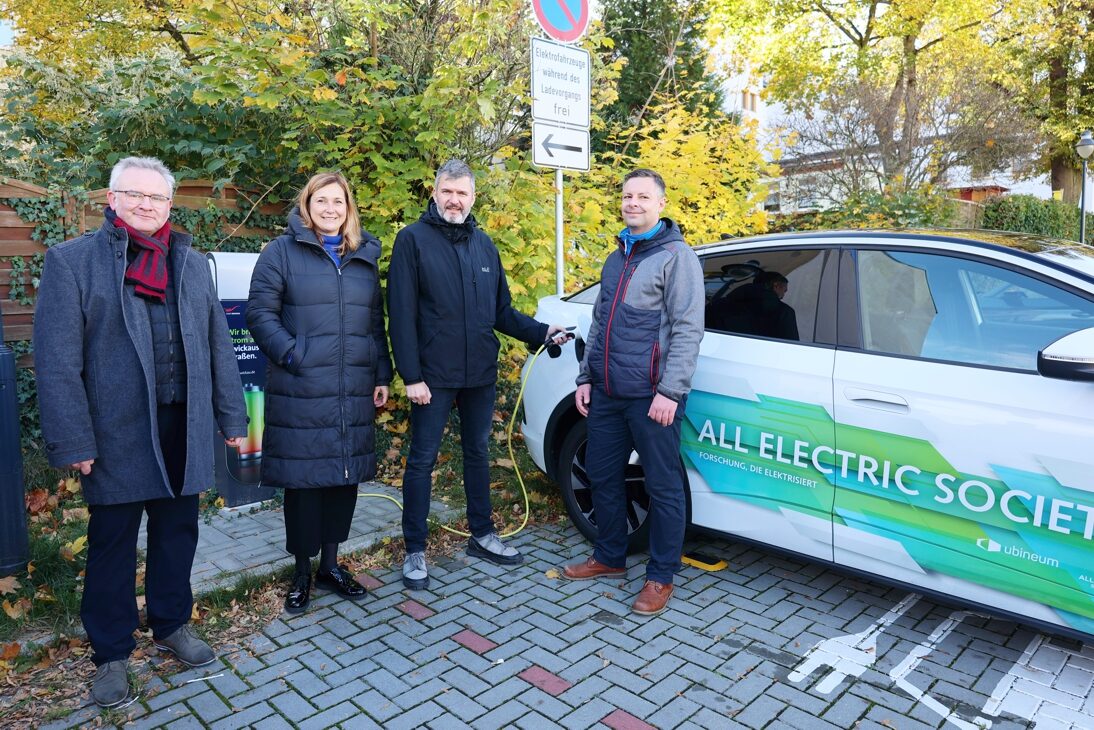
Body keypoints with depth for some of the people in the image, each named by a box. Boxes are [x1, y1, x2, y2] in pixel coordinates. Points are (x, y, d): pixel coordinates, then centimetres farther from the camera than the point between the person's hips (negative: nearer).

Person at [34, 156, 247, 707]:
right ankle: (111, 655, 28)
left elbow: (217, 345, 9)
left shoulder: (191, 263, 10)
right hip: (117, 431, -3)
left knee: (178, 531, 15)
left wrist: (232, 417, 7)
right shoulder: (72, 261, -3)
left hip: (184, 428, 4)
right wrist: (72, 442, -13)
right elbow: (57, 359, -8)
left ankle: (171, 625, 36)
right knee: (112, 543, 10)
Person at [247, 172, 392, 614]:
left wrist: (382, 375, 10)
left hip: (355, 391, 4)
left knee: (346, 475, 10)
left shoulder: (366, 255, 14)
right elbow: (260, 313, -3)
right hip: (301, 392, -4)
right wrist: (292, 355, -15)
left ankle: (331, 564, 26)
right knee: (303, 477, 3)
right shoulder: (282, 251, 2)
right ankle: (302, 571, 21)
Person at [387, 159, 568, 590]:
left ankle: (482, 535, 32)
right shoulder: (413, 240, -5)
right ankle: (415, 551, 18)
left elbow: (501, 312, 13)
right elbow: (402, 314, -10)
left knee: (477, 453, 16)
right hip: (433, 376, -5)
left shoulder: (484, 244, 11)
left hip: (481, 375, 5)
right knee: (423, 460, 5)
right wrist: (411, 376, -15)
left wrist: (541, 331, 0)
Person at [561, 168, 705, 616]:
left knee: (663, 486, 3)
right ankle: (609, 557, 33)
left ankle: (661, 577, 17)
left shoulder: (676, 257, -6)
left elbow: (688, 330, -13)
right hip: (607, 394, 8)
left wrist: (670, 391, -20)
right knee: (601, 475, 15)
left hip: (651, 397, -7)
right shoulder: (616, 260, 17)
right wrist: (585, 377, 14)